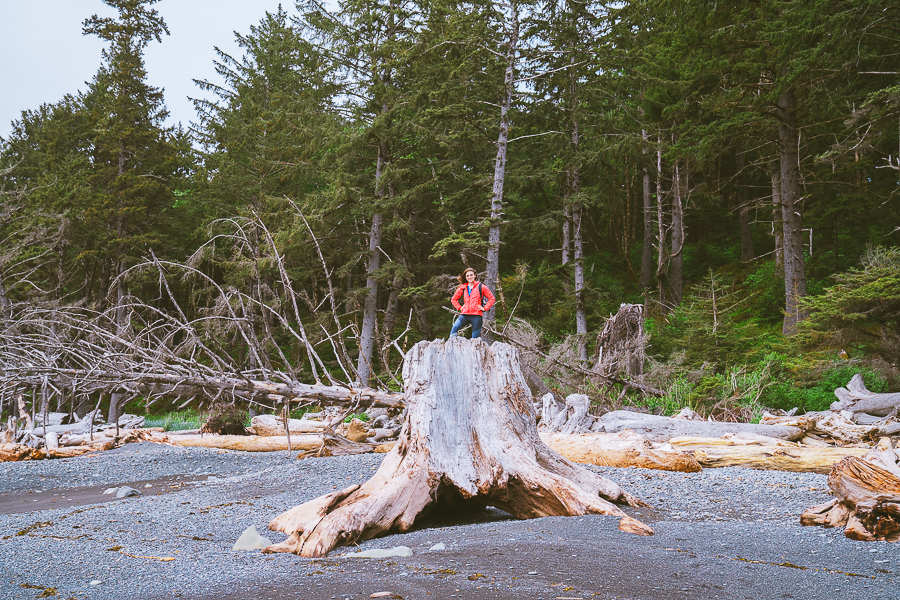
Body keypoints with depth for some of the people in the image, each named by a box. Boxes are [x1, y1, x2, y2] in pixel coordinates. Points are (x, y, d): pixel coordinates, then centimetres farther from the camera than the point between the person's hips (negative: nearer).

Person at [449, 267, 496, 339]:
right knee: (455, 327, -27)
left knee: (475, 338, -5)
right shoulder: (462, 288, 16)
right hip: (464, 314, 2)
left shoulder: (480, 287, 9)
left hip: (476, 315, -2)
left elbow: (492, 298, 11)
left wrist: (484, 308, 3)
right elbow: (453, 299, 29)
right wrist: (459, 307, 14)